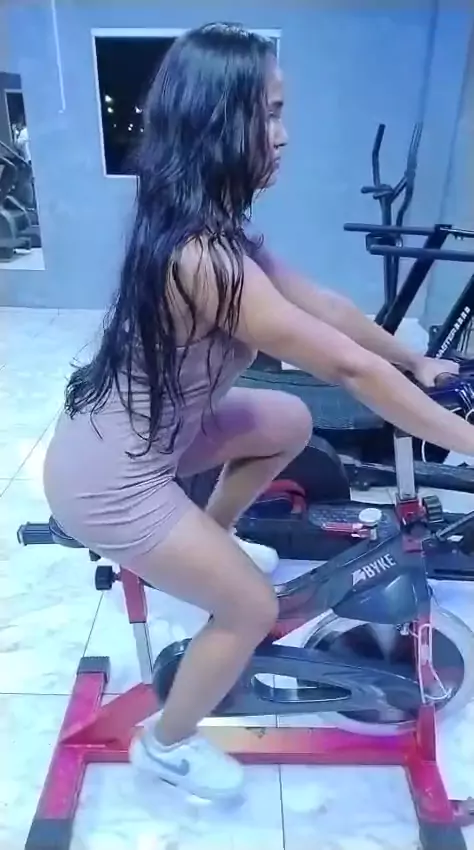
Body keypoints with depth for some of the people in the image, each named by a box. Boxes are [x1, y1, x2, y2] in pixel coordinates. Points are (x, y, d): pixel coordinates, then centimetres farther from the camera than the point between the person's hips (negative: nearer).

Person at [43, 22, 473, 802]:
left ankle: (209, 538, 33)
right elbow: (349, 366, -26)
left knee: (290, 422, 15)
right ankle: (166, 745, 30)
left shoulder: (208, 227, 1)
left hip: (148, 429, 9)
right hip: (109, 476, -9)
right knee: (252, 607, 4)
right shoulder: (205, 257, -30)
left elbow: (325, 306, 7)